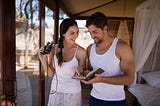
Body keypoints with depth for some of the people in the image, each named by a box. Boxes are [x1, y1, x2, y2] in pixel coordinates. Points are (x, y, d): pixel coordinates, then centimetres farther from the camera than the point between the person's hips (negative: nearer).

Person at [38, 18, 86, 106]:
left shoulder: (81, 51, -17)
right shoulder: (54, 49, -8)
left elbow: (82, 74, -4)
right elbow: (51, 73, -2)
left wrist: (79, 71, -26)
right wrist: (43, 59, -16)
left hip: (73, 92, -2)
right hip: (55, 90, 2)